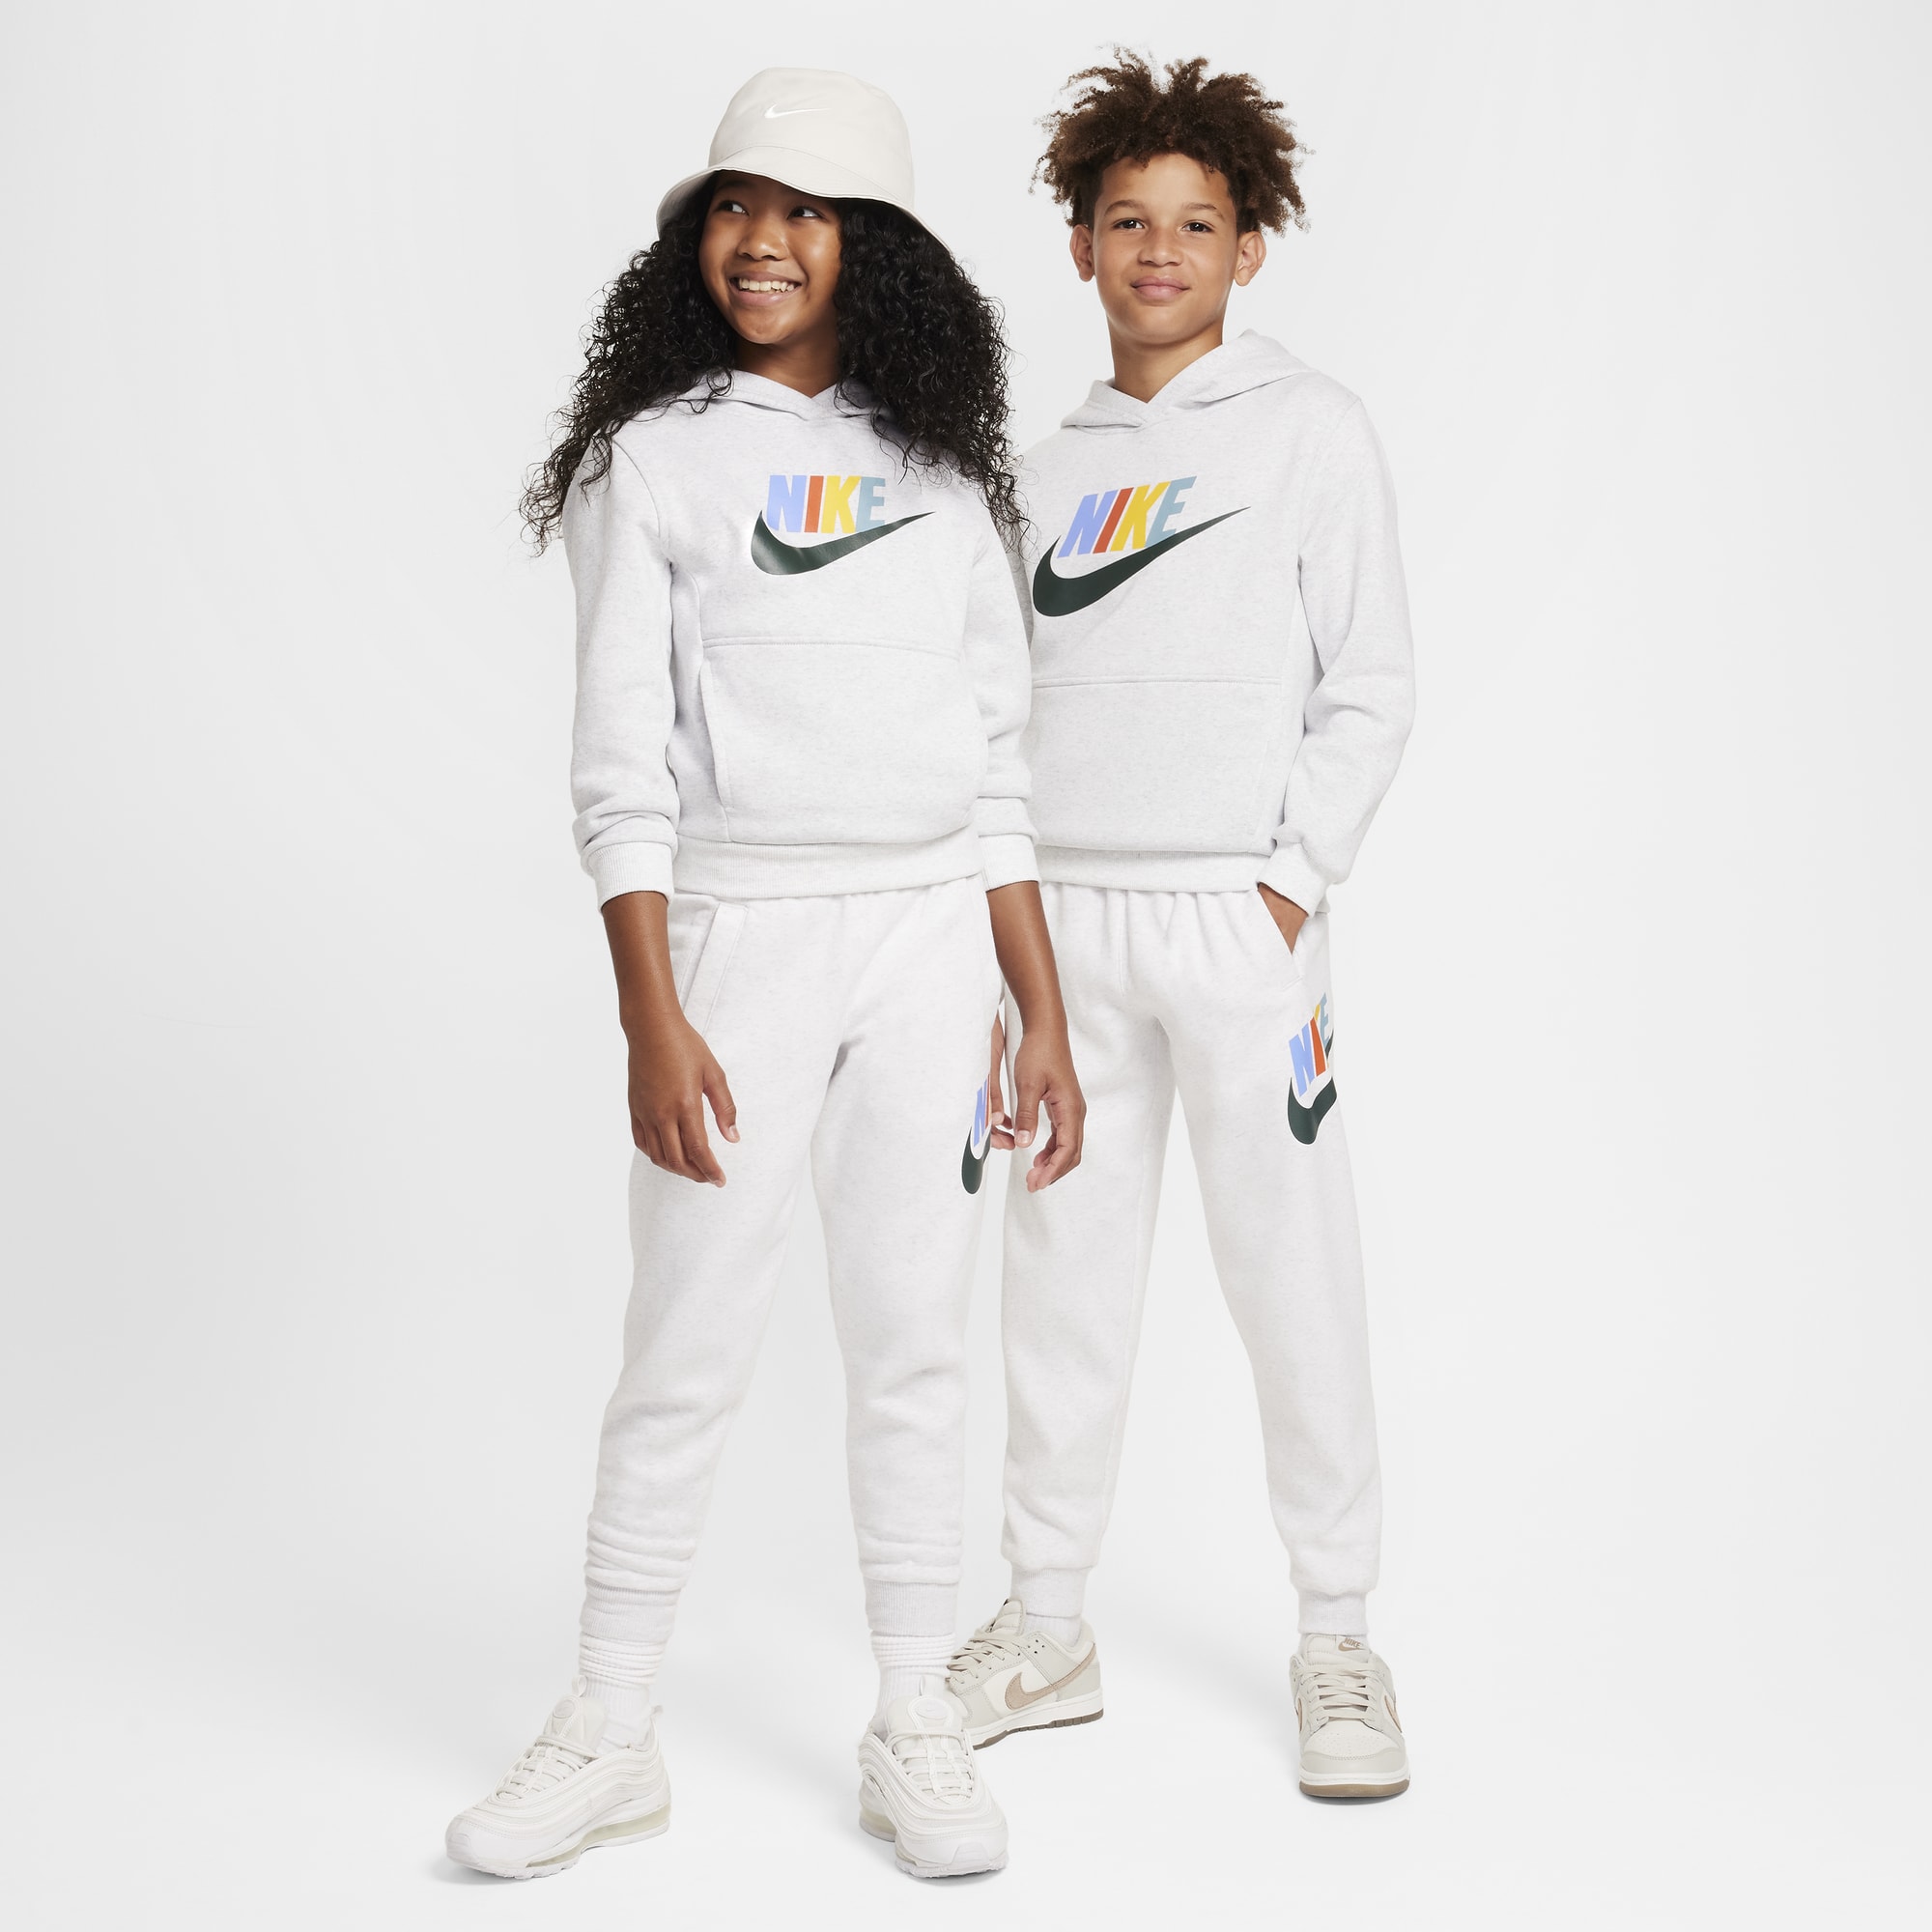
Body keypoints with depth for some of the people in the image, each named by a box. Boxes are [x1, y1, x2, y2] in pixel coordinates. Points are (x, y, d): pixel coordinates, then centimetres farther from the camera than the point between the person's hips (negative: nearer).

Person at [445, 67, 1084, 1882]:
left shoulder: (940, 469, 10)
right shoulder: (652, 460, 1)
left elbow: (995, 772, 11)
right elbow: (621, 765, -5)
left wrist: (1043, 1017, 7)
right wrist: (650, 1019, -14)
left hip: (934, 942, 3)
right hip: (739, 933, -3)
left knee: (912, 1342, 6)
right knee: (684, 1347, 2)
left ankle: (914, 1731, 17)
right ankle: (611, 1732, 15)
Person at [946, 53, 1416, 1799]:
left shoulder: (1312, 429, 2)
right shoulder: (1055, 462, 15)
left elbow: (1370, 691, -1)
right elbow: (1017, 703, 16)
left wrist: (1292, 888, -10)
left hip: (1239, 915, -4)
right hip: (1061, 914, 4)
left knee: (1292, 1277, -1)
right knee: (1064, 1274, 7)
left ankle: (1338, 1638, 13)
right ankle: (1048, 1631, 18)